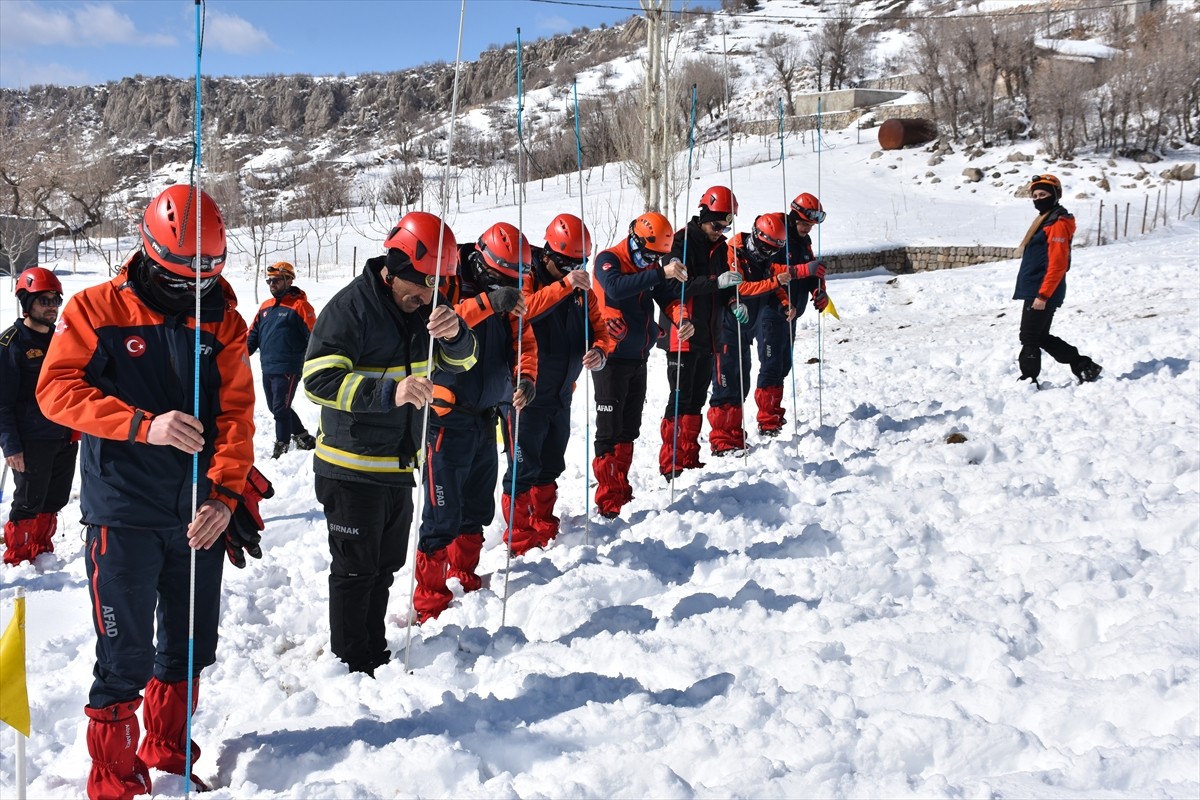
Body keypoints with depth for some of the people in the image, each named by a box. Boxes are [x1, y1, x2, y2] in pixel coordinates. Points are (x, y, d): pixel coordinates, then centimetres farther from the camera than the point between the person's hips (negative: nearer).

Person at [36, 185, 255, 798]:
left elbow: (236, 413, 1)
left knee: (192, 647, 14)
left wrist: (224, 494, -13)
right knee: (126, 655, 0)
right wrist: (143, 425, -26)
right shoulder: (97, 309, -4)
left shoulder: (223, 320, 5)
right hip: (124, 513, -4)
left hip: (198, 514, 4)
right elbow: (56, 389, -13)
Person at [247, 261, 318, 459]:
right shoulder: (265, 307, 15)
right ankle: (304, 438, 29)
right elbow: (253, 334, 18)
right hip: (267, 369, 8)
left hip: (288, 369, -8)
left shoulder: (299, 306, -7)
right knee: (275, 407, 15)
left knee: (281, 409, -5)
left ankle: (281, 450, 6)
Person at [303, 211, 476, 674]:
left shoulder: (421, 307, 6)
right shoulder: (351, 307, -17)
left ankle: (375, 653, 31)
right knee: (355, 570, 1)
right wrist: (389, 392, -36)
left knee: (385, 566, 17)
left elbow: (459, 362, 3)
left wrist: (454, 334, -21)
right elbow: (319, 379, -24)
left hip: (398, 467, 7)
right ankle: (351, 666, 13)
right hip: (352, 469, -7)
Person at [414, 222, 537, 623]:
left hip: (486, 418, 8)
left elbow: (524, 342, 7)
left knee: (477, 508, 20)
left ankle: (464, 578, 37)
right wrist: (486, 302, -40)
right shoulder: (449, 285, -13)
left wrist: (525, 379, -13)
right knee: (443, 514, -6)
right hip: (447, 419, -7)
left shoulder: (507, 298, 7)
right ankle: (430, 601, 5)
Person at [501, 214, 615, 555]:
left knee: (550, 466, 19)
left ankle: (545, 528, 33)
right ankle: (520, 538, 9)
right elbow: (523, 310, -34)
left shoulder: (583, 290, 5)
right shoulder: (527, 280, -13)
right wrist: (563, 285, -41)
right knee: (524, 469, -3)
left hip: (561, 395, 7)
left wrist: (599, 352, -18)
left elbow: (601, 331, 4)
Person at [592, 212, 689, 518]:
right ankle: (607, 501, -2)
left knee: (629, 429, 14)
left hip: (638, 358, 8)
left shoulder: (651, 267, 9)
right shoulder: (609, 260, -13)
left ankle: (620, 490, 25)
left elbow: (668, 297, 6)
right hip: (611, 358, -7)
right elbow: (615, 287, -33)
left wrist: (683, 321, -15)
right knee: (610, 431, -6)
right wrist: (661, 273, -40)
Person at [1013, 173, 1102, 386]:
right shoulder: (1045, 221, 17)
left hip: (1041, 294, -10)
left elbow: (1057, 265, -20)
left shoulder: (1058, 224, -13)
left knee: (1029, 338, -4)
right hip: (1035, 292, 10)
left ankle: (1028, 380, 4)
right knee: (1041, 337, 15)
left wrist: (1043, 295, -23)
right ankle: (1083, 366, 21)